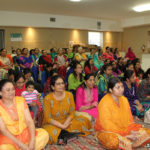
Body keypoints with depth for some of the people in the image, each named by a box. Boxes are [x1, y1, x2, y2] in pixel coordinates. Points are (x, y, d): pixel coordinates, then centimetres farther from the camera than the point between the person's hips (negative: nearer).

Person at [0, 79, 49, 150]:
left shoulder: (21, 100, 0)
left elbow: (29, 121, -5)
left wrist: (32, 139, -21)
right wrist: (20, 144, -24)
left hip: (25, 134, 3)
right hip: (9, 137, -3)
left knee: (44, 134, -20)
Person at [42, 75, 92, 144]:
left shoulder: (69, 95, -6)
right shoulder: (48, 98, -16)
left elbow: (72, 113, -2)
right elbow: (48, 118, -15)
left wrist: (65, 124, -19)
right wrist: (62, 126, -22)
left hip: (66, 121, 4)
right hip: (52, 124, -4)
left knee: (83, 120, -15)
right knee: (51, 133, -36)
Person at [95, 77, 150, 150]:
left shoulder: (124, 99, 3)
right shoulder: (104, 102, -20)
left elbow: (129, 118, 5)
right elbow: (107, 124, -23)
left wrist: (131, 130, -15)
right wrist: (124, 135, -25)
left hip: (123, 129, 7)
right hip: (106, 131, -6)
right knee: (114, 141, -39)